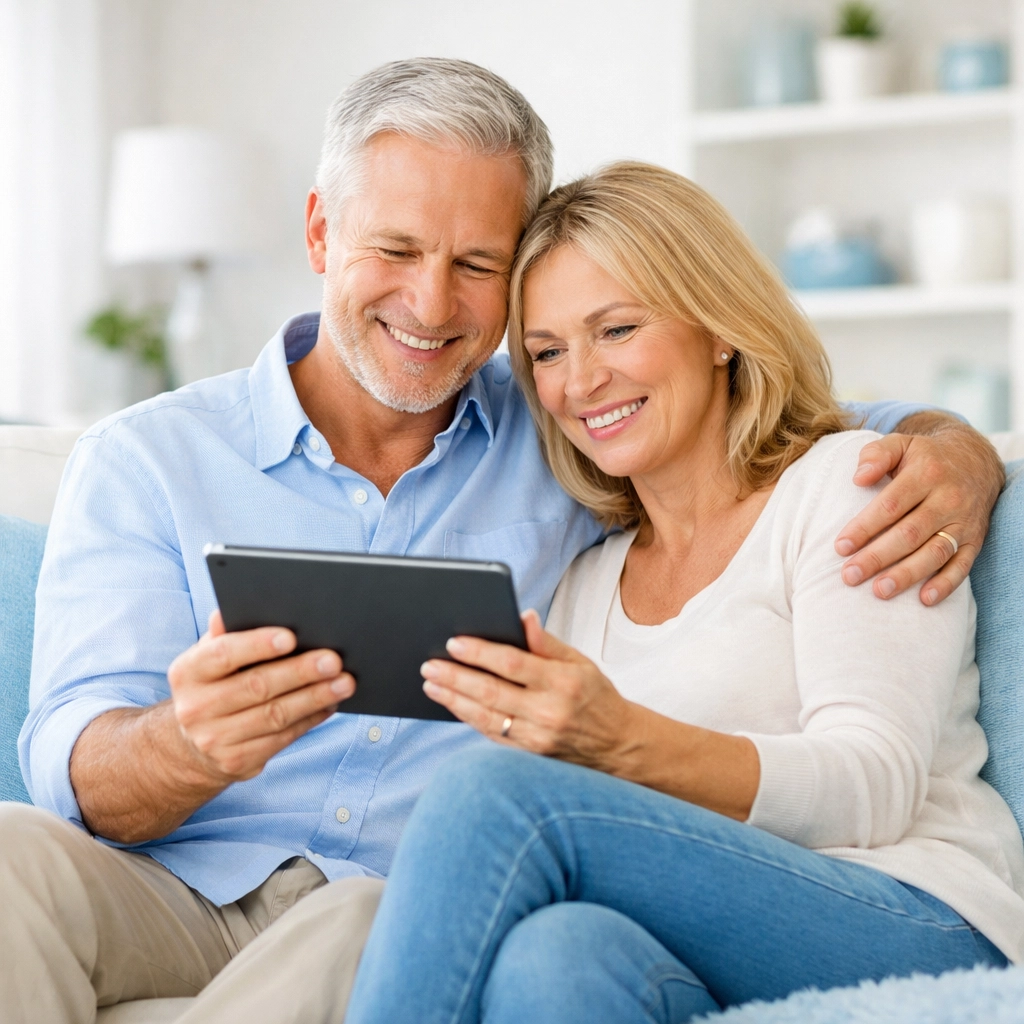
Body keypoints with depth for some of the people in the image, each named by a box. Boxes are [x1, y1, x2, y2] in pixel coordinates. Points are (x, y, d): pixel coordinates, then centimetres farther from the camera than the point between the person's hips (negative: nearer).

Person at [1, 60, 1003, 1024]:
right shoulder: (142, 461, 8)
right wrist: (189, 745, -29)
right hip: (173, 892, 0)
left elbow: (850, 435, 19)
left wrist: (949, 458, -6)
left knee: (378, 929, -37)